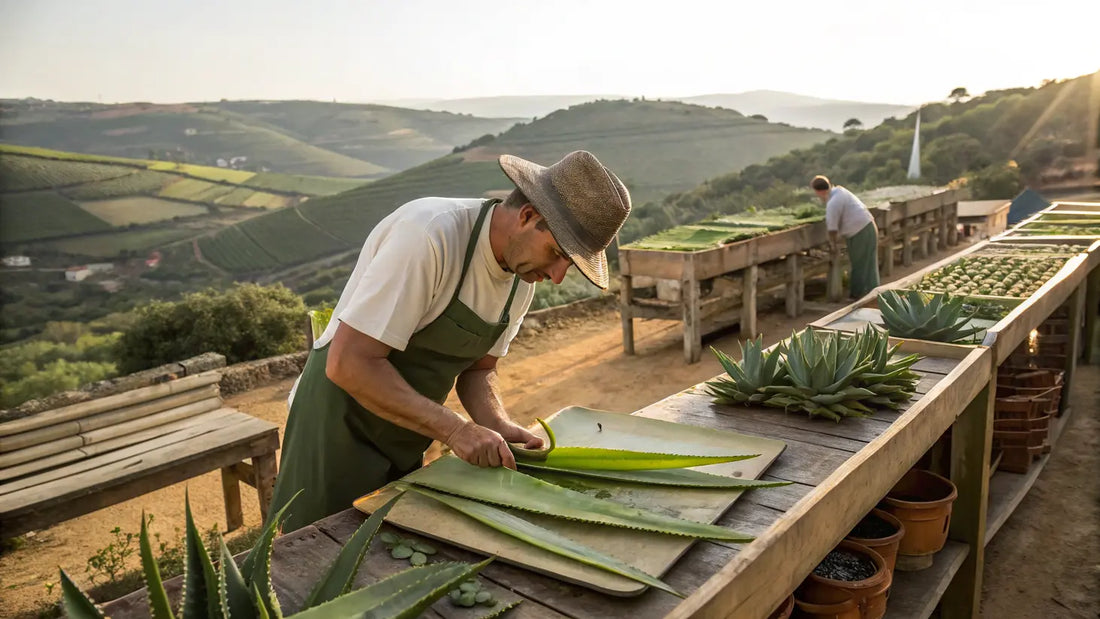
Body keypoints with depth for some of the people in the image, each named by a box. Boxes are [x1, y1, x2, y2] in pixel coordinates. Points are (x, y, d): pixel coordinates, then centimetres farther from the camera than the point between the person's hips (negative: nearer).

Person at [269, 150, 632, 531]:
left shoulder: (522, 275, -3)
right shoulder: (429, 234, -28)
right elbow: (348, 364, -30)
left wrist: (498, 426, -13)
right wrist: (454, 429, -29)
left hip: (407, 440, 7)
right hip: (341, 427, -7)